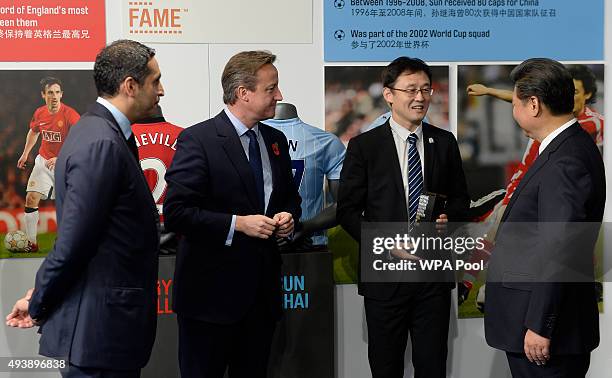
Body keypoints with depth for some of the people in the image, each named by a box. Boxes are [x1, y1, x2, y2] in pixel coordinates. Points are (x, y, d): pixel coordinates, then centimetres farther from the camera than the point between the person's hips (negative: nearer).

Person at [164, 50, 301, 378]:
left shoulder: (275, 140, 11)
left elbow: (289, 197, 24)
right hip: (212, 290, -6)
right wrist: (237, 224, -20)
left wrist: (288, 216, 1)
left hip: (263, 289, 7)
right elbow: (176, 213, -17)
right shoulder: (197, 140, -11)